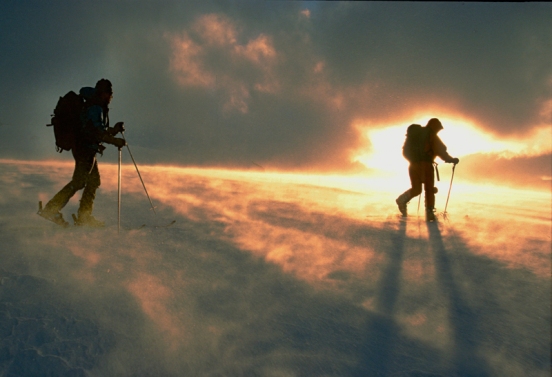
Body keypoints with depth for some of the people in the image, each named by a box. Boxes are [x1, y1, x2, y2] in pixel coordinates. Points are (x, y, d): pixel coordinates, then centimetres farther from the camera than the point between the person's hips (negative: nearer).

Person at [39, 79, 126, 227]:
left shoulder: (98, 108, 21)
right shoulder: (95, 108, -11)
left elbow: (101, 132, 21)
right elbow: (97, 132, -25)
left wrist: (115, 129, 8)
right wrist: (115, 141, -27)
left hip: (88, 150, 11)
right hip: (85, 148, -11)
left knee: (94, 180, 11)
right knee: (79, 181, -12)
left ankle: (84, 216, 13)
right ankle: (52, 209, -9)